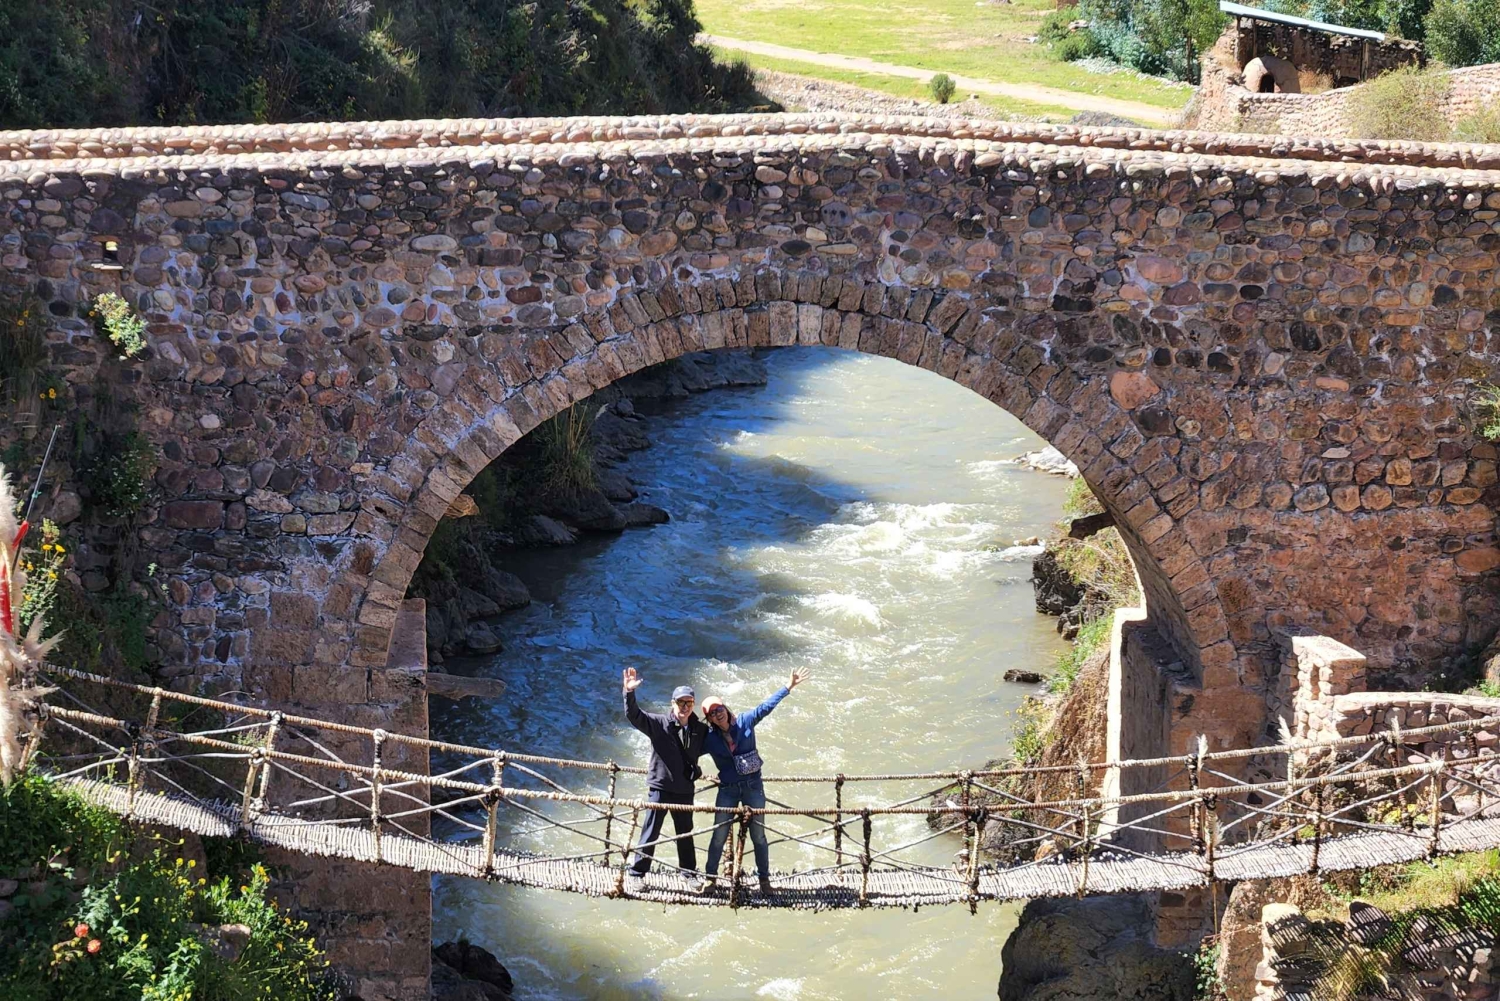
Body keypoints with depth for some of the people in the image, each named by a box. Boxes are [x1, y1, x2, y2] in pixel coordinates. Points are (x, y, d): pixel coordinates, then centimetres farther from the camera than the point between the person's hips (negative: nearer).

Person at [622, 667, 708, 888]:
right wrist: (629, 693, -34)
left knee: (686, 834, 17)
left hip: (685, 790, 3)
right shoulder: (658, 723, -9)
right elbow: (633, 715, -21)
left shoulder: (700, 729, 1)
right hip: (660, 787, -3)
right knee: (650, 833, 0)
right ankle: (637, 873, 8)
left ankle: (690, 874, 30)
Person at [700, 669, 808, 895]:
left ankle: (764, 879, 15)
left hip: (753, 786, 0)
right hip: (727, 790, 0)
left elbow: (767, 705, 1)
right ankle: (711, 877, 15)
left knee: (758, 835, 5)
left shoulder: (745, 721, -3)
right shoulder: (709, 738, -3)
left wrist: (789, 687, 2)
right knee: (719, 836, 2)